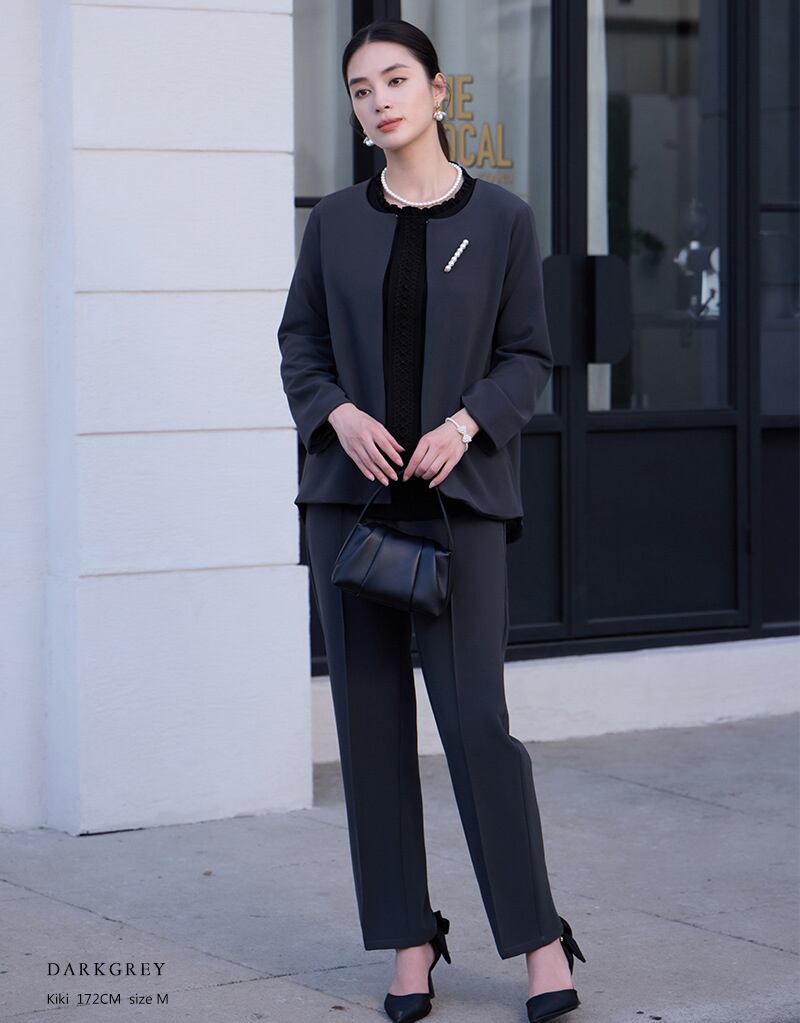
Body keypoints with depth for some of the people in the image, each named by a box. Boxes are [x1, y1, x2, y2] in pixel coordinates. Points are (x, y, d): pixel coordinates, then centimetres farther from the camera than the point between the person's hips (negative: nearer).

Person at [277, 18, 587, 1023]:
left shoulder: (501, 219, 1)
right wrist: (339, 414, -9)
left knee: (476, 715, -8)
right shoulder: (335, 220, 7)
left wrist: (466, 422, -13)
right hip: (350, 489, 3)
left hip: (460, 491, -3)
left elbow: (527, 355, 3)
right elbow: (299, 343, 10)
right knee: (371, 720, 3)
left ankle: (540, 941, 2)